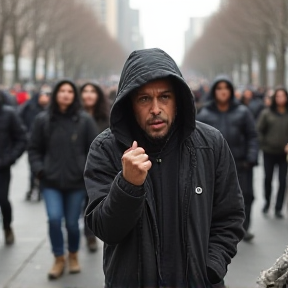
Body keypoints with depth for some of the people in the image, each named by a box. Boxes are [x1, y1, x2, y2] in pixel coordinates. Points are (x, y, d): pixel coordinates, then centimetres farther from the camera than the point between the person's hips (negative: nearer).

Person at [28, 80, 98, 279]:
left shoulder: (85, 120, -3)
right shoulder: (43, 120, 1)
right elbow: (34, 149, 8)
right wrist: (39, 169, -5)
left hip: (77, 181, 0)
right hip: (51, 181, 1)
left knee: (72, 222, 6)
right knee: (54, 218, -14)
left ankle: (73, 255, 35)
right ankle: (59, 259, 9)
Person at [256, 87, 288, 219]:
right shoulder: (267, 113, -3)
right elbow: (259, 129, 0)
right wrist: (263, 144, -7)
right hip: (269, 152, 0)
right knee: (268, 178, 11)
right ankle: (267, 202, 33)